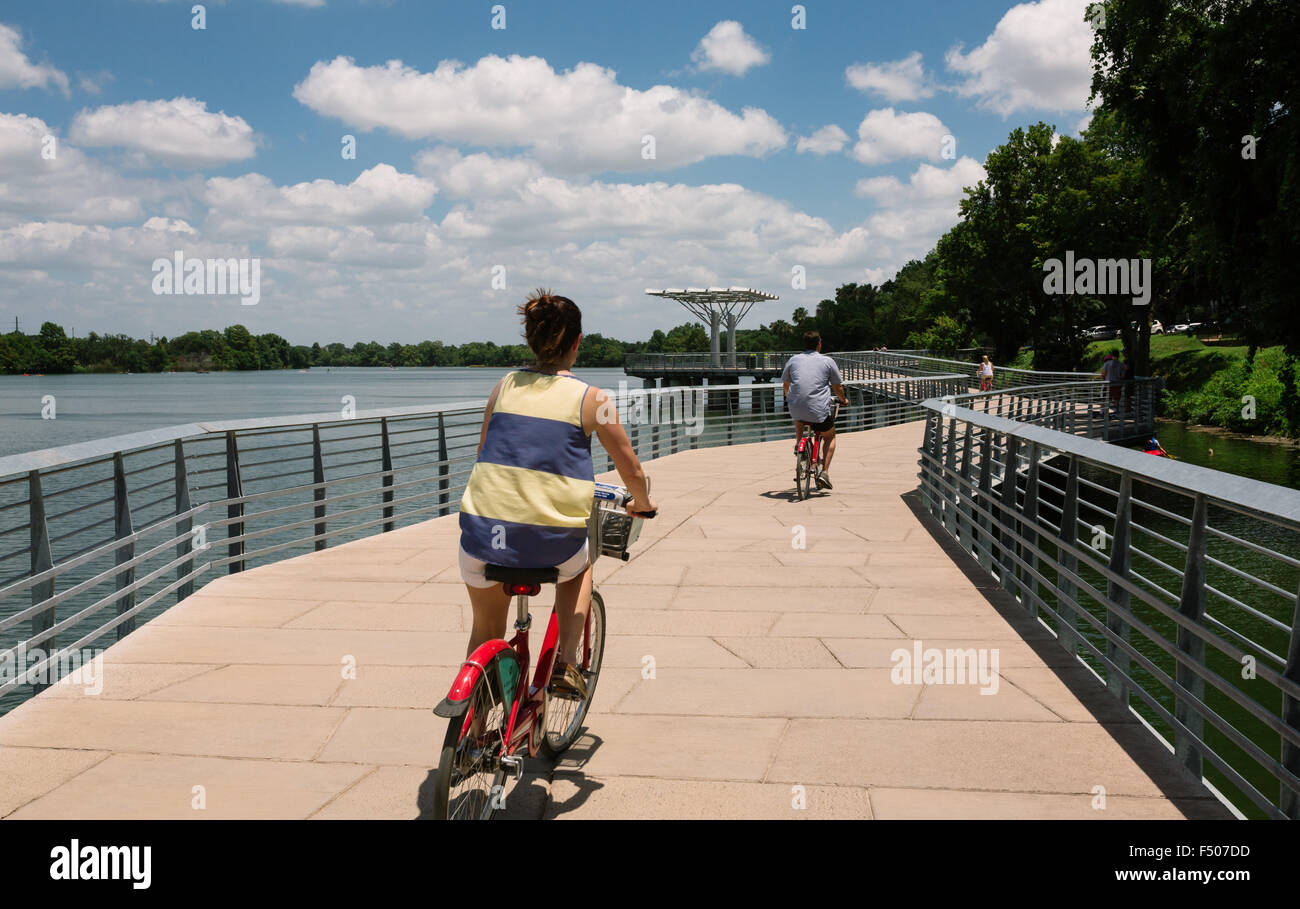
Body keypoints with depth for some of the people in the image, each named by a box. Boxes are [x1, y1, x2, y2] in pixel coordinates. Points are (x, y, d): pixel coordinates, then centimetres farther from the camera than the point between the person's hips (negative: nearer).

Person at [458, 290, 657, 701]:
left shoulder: (505, 386, 8)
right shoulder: (591, 398, -1)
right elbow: (632, 472, 5)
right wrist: (642, 505, 26)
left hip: (484, 534, 2)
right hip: (552, 543, -2)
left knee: (486, 633, 26)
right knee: (579, 566, 35)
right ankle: (565, 663, 20)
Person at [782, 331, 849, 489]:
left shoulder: (793, 360, 13)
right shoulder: (828, 361, 6)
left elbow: (785, 386, 22)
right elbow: (838, 388, 10)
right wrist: (843, 400, 32)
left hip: (796, 407, 2)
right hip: (819, 411, -2)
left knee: (798, 418, 39)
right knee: (830, 436, 24)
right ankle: (824, 471, 7)